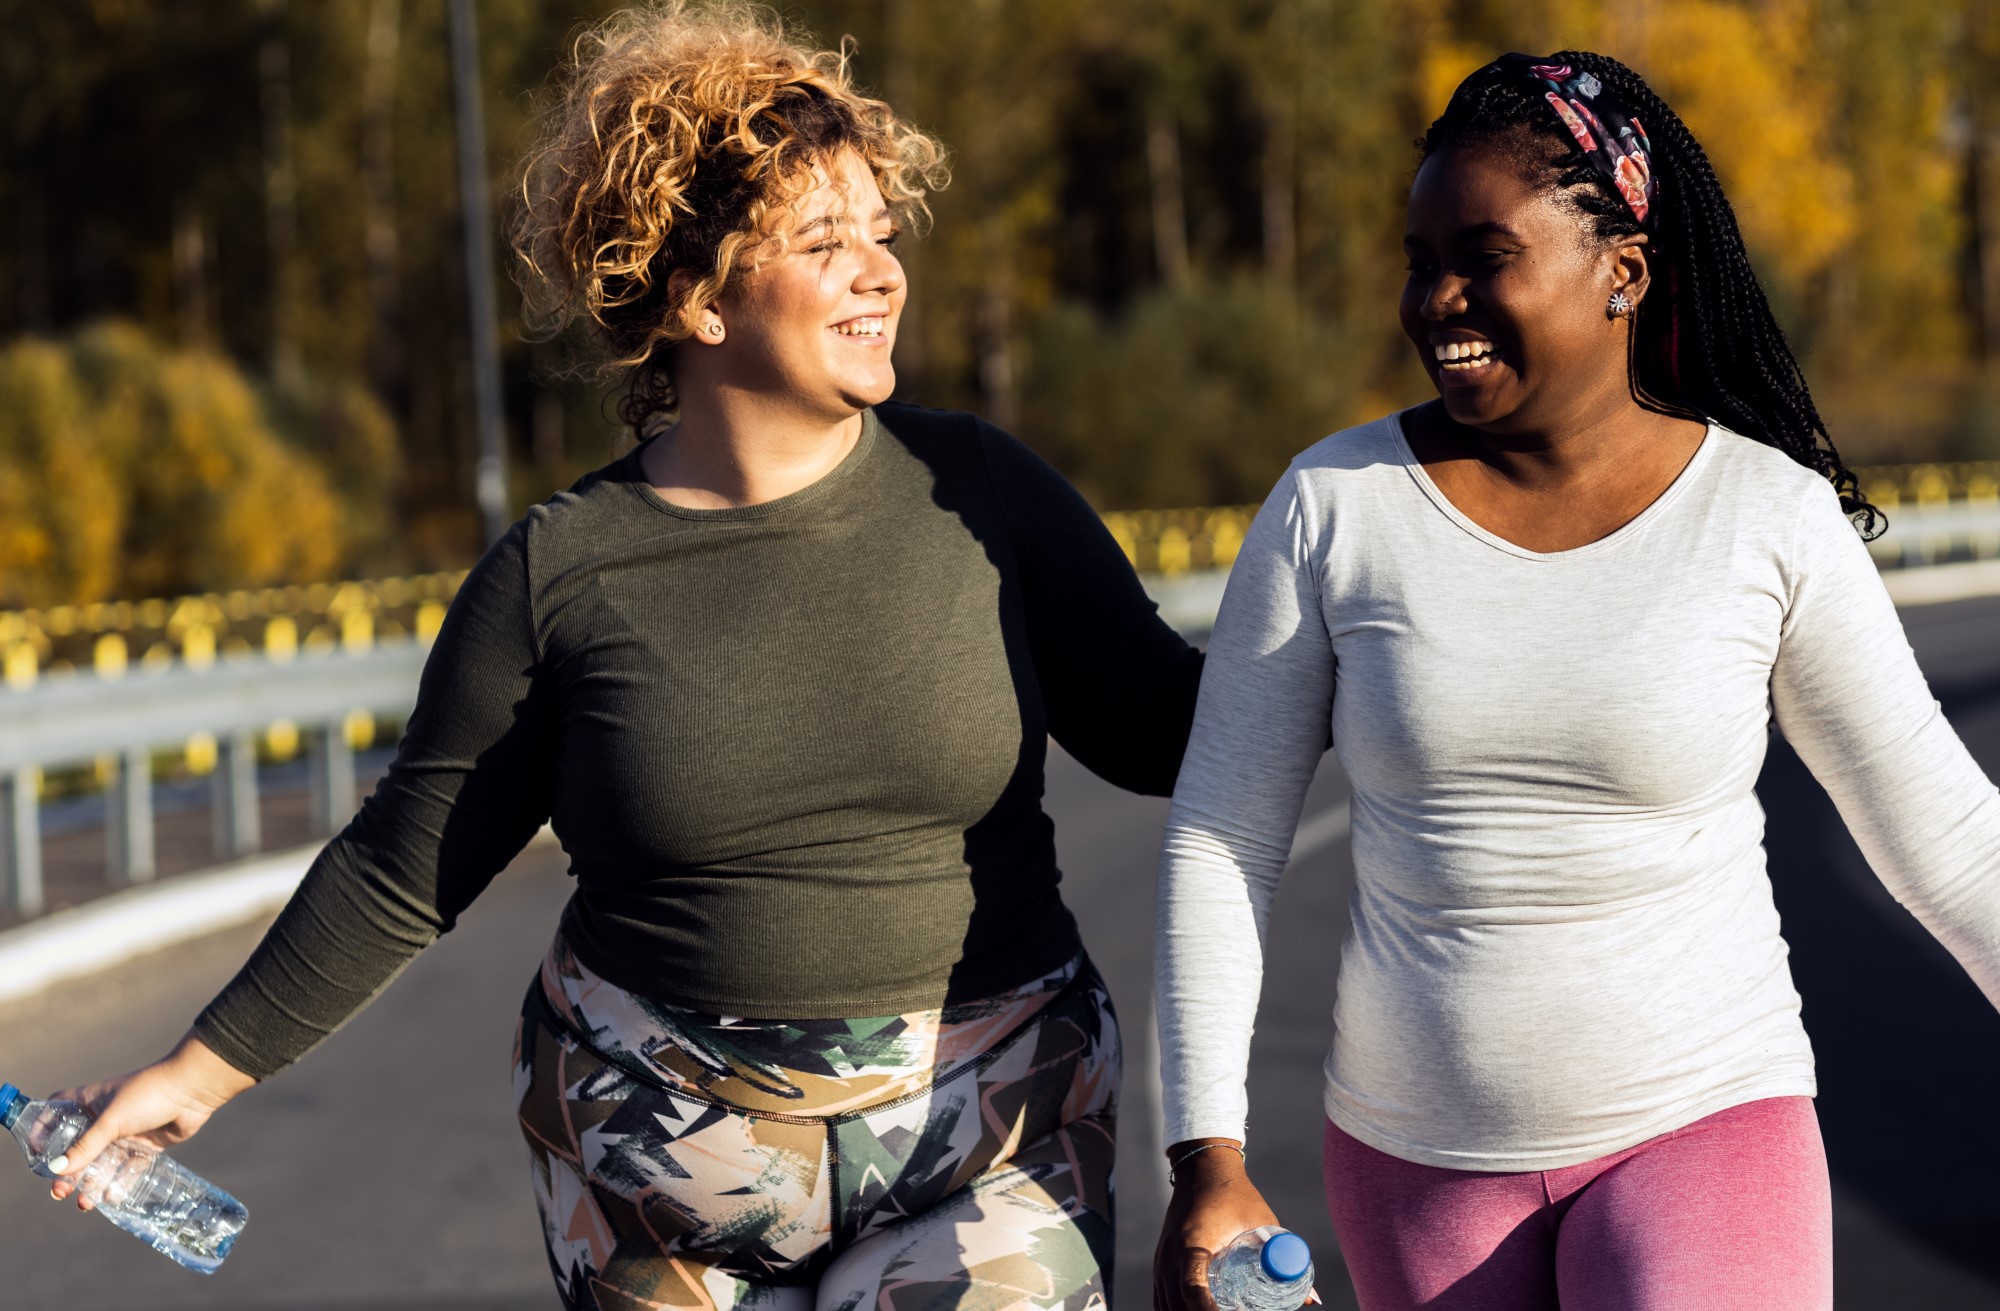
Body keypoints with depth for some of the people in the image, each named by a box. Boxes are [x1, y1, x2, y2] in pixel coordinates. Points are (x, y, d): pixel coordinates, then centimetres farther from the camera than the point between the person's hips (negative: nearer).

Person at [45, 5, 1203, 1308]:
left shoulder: (975, 493, -1)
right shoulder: (564, 569, -5)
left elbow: (1155, 722, 5)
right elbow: (405, 868, 3)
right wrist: (205, 1068, 4)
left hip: (989, 1145, 1)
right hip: (666, 1172, 0)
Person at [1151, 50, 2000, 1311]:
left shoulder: (1771, 519, -8)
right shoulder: (1333, 507, -6)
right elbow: (1220, 839, -2)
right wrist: (1207, 1157, -8)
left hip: (1701, 1119, -2)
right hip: (1418, 1148, 2)